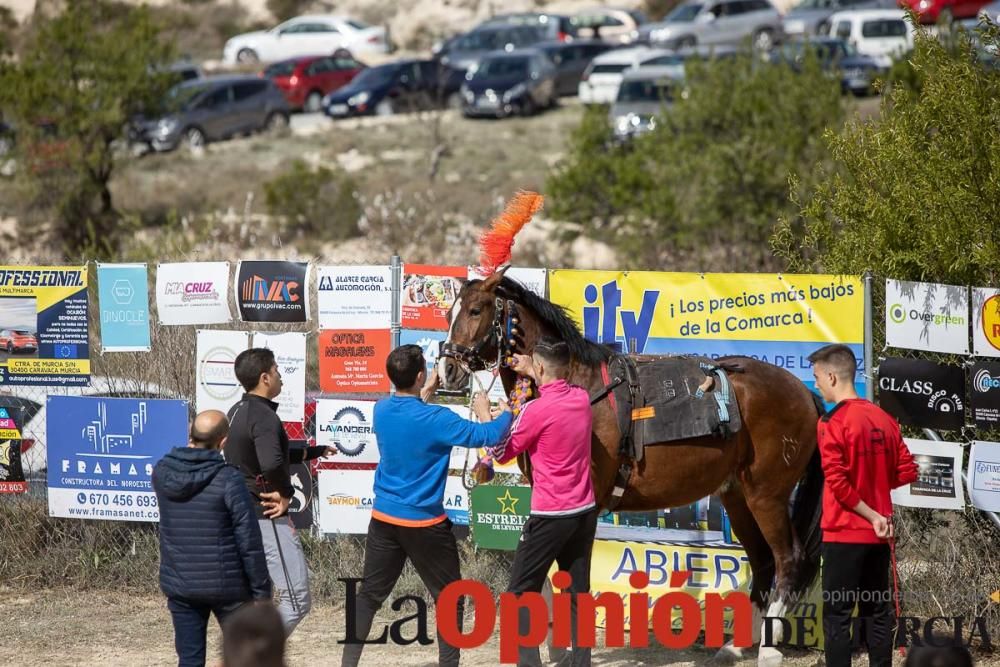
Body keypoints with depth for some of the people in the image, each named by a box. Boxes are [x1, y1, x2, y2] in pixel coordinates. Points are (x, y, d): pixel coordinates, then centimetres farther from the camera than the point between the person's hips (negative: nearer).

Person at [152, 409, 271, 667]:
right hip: (225, 585, -4)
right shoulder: (229, 479, -17)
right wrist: (262, 591, -7)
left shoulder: (162, 473, -4)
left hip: (179, 586, 4)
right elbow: (249, 542, -15)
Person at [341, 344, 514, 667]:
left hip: (384, 518, 5)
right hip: (424, 524, -5)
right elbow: (488, 436, -14)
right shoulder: (436, 419, -20)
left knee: (368, 596, 13)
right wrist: (502, 413, 5)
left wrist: (425, 393, 27)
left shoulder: (381, 410, -2)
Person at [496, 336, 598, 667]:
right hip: (585, 512, 6)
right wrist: (529, 373, 28)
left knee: (520, 594, 3)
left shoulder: (536, 410, -17)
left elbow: (503, 453, -3)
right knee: (578, 593, 11)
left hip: (550, 516, -6)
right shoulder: (582, 398, 1)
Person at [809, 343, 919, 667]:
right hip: (879, 534, 6)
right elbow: (907, 471, 9)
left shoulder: (832, 422, -14)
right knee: (877, 612, 12)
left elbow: (837, 483, -20)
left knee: (837, 615, -2)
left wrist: (871, 516, -11)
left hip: (844, 534, -6)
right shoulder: (883, 418, 5)